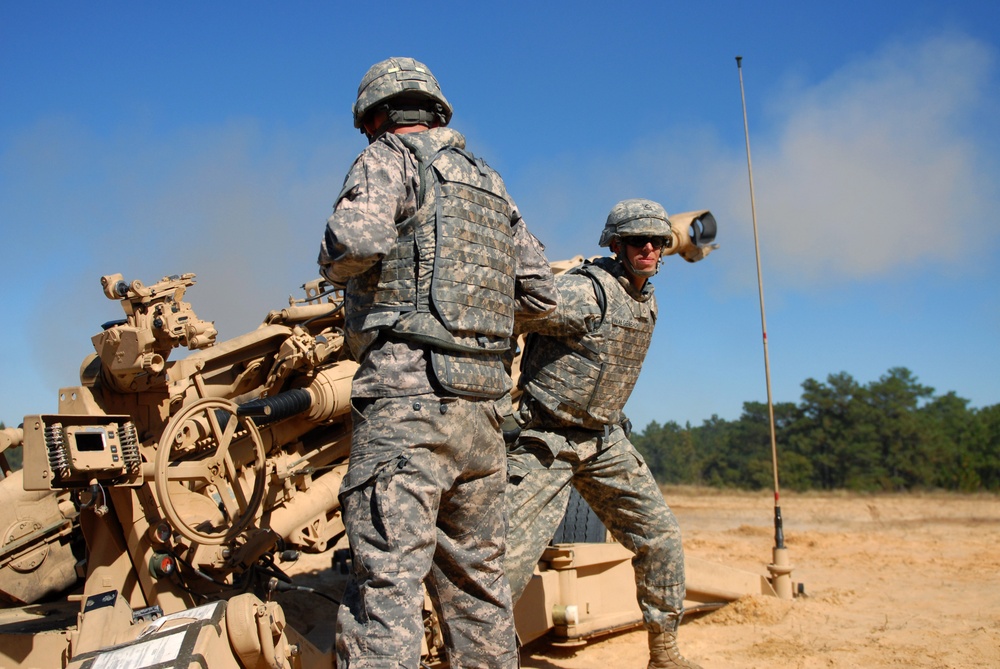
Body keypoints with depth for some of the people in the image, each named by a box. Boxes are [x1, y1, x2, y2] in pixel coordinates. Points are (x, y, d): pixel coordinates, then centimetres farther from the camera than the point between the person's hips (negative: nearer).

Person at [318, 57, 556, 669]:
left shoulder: (391, 157, 4)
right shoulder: (490, 182, 23)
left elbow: (355, 240, -17)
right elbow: (541, 293, 21)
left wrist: (337, 263, 5)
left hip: (408, 392, -7)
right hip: (484, 399, 7)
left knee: (387, 578, -9)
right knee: (477, 575, 15)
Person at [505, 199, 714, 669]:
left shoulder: (647, 303, 8)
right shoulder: (586, 291, -19)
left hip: (605, 439, 8)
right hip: (546, 441, -8)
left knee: (661, 537, 8)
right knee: (512, 556, -11)